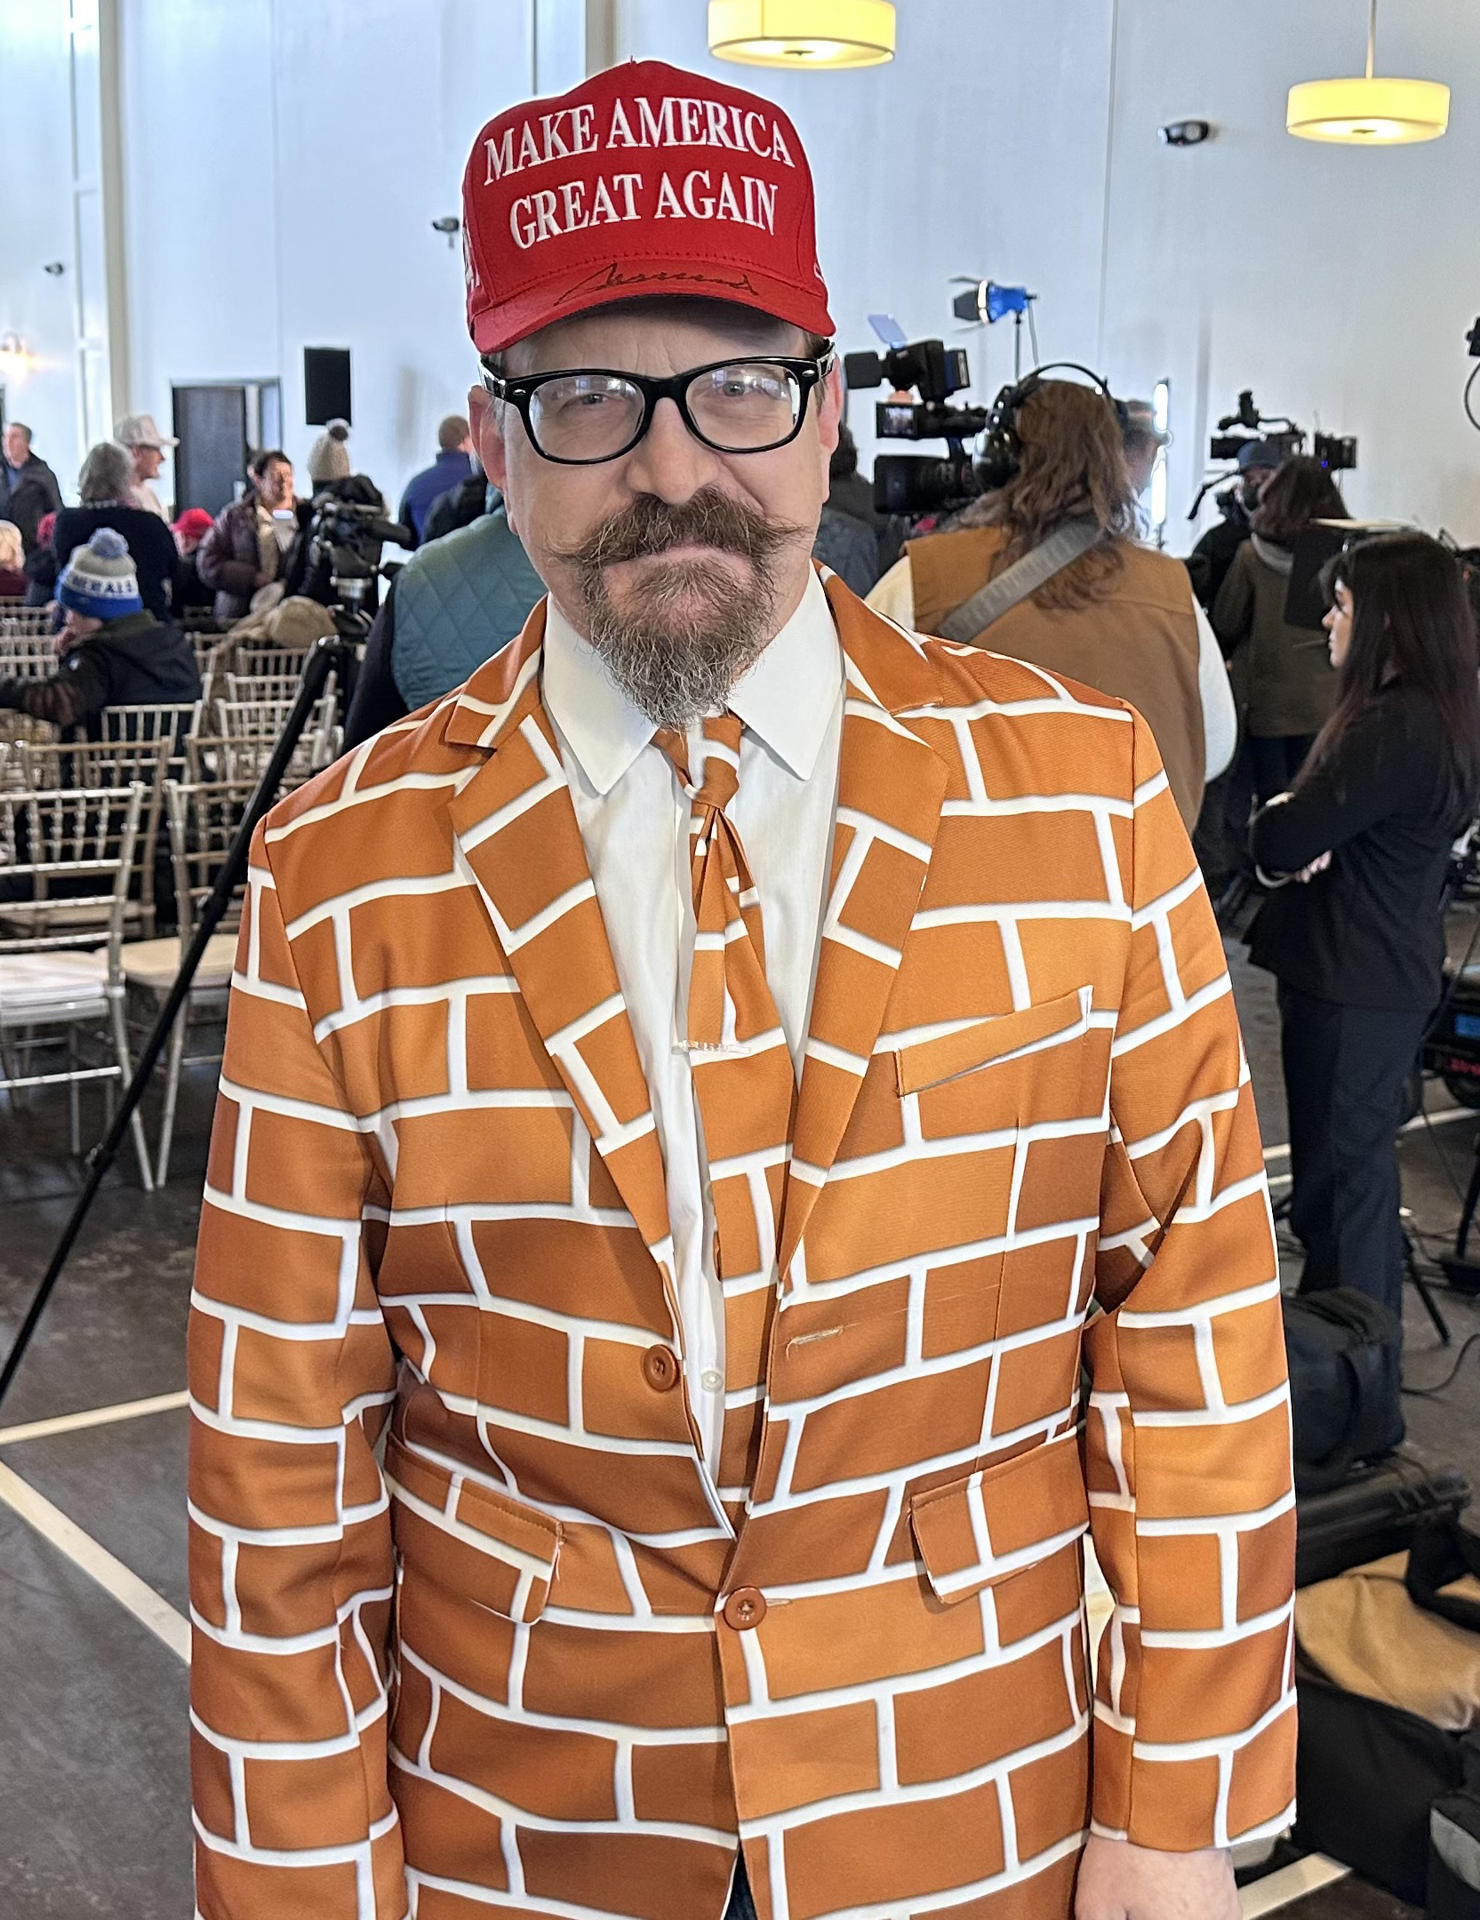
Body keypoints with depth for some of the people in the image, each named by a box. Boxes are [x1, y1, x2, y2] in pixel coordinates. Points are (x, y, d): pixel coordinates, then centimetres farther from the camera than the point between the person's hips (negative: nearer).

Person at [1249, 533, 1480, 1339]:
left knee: (1336, 1184, 1)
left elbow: (1275, 843, -23)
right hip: (1388, 974, 10)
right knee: (1363, 1169, 21)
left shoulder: (1390, 729, -23)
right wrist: (1305, 832, -12)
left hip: (1351, 985, -10)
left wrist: (1279, 816, -1)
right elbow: (1333, 832, 10)